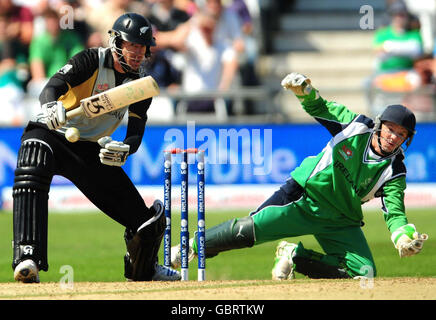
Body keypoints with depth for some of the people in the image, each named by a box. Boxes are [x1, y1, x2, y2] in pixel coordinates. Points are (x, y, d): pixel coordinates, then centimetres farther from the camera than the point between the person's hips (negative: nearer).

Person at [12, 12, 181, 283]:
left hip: (92, 149, 5)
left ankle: (144, 270, 34)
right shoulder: (92, 61, -13)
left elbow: (136, 133, 1)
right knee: (32, 172, -41)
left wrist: (125, 149, -23)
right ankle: (28, 258, -49)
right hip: (53, 135, -5)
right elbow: (53, 86, -26)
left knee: (143, 219, 0)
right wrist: (50, 107, -50)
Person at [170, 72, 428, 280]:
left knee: (364, 272, -13)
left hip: (340, 223, 2)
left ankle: (296, 257, 3)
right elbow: (319, 107, 4)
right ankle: (192, 247, 4)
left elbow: (395, 212, -17)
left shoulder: (394, 172, -8)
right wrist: (305, 89, -18)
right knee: (250, 228, -17)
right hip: (305, 198, -2)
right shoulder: (356, 126, -7)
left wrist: (403, 236, -39)